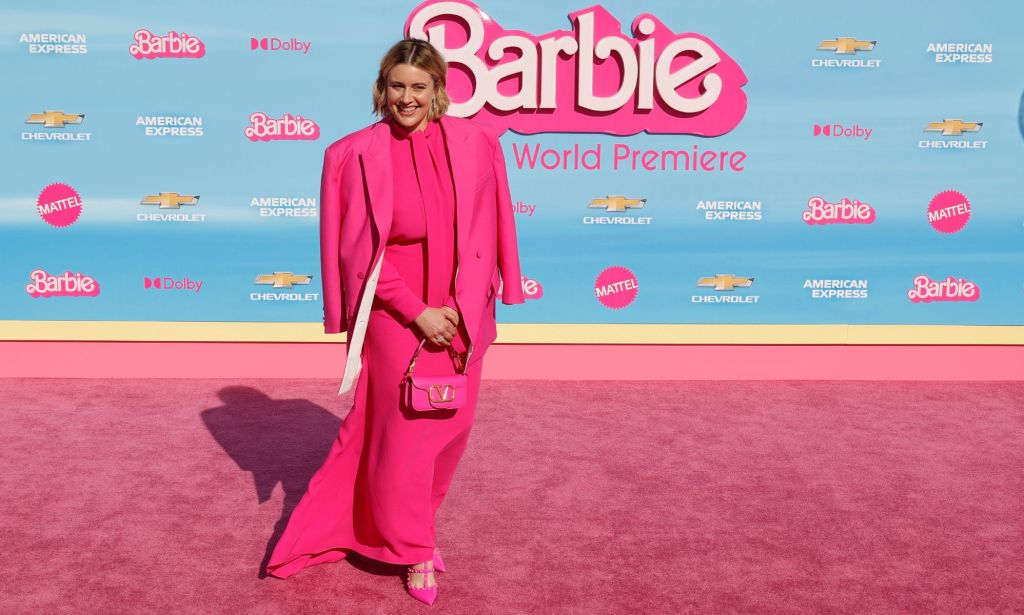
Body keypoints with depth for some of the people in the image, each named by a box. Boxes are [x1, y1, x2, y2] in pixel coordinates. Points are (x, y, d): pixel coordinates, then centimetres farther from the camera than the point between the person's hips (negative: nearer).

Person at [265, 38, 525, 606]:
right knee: (403, 430, 4)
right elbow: (362, 249, -8)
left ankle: (410, 523, 38)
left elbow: (484, 235, 0)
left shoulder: (474, 145, -1)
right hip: (396, 313, -3)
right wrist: (418, 311, -13)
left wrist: (461, 308, -9)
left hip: (461, 314, 3)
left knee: (450, 427, 13)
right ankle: (415, 552, 23)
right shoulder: (359, 154, -7)